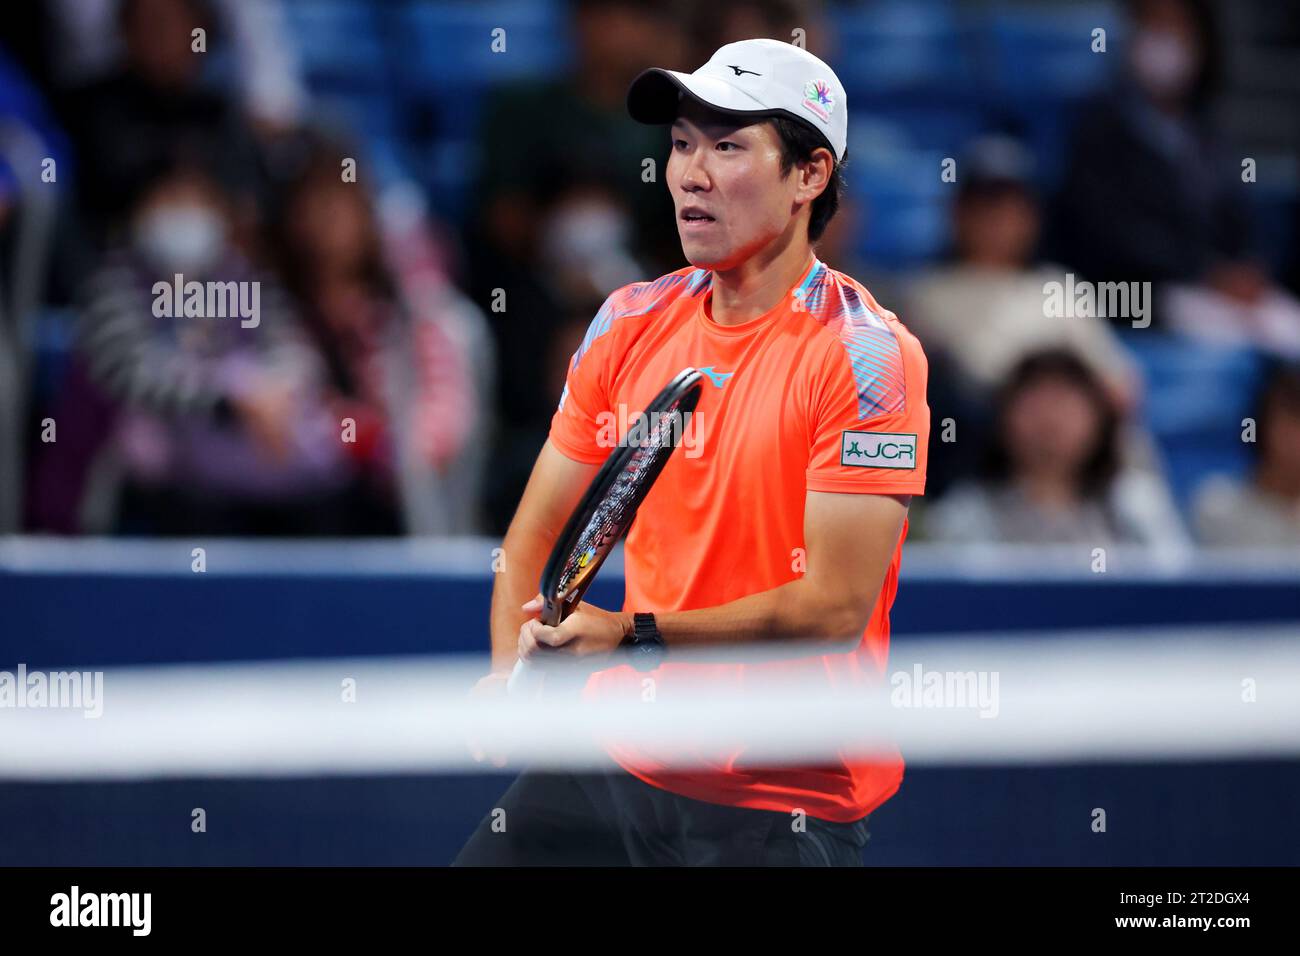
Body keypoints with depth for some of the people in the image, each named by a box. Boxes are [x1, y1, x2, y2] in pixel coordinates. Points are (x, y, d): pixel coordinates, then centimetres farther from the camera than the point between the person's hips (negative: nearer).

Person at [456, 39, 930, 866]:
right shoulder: (630, 323, 5)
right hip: (619, 761, 5)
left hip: (789, 804, -5)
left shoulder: (867, 355, -14)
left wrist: (634, 635, -27)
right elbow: (533, 532, 11)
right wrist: (513, 669, -8)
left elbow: (837, 604, -19)